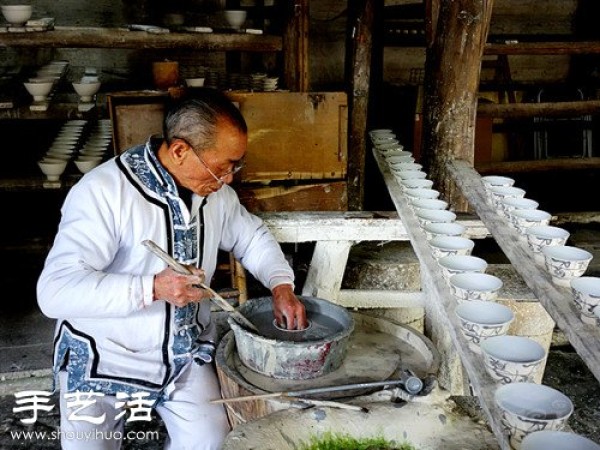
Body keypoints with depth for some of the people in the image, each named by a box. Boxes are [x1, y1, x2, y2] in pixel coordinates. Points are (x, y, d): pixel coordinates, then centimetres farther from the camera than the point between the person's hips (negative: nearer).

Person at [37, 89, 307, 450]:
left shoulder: (215, 189, -4)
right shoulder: (103, 191, -24)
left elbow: (252, 236, 14)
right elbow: (56, 290, -30)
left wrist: (281, 284, -4)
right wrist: (151, 288, -39)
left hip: (185, 355, 5)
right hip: (103, 358, -4)